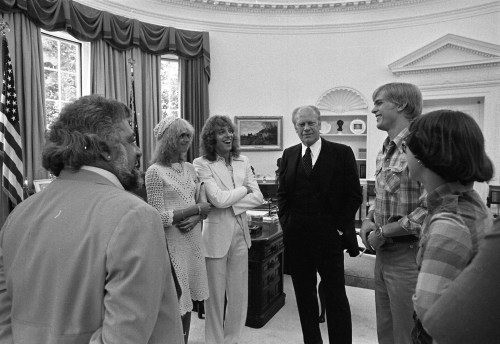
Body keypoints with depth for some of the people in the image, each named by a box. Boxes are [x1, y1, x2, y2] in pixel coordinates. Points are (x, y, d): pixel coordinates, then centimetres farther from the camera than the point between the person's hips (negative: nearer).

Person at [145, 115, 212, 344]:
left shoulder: (189, 168, 8)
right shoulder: (155, 172, -11)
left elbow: (203, 204, 10)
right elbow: (159, 217, -16)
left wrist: (195, 219, -11)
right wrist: (196, 209, -15)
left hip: (193, 240, 6)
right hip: (171, 243, -6)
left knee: (187, 300, 16)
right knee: (174, 302, 5)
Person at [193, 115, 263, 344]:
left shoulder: (242, 162, 6)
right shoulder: (202, 164, -9)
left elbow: (258, 197, 0)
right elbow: (218, 199, -18)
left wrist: (231, 204, -12)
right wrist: (244, 189, -5)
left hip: (240, 233, 5)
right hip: (216, 234, -5)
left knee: (239, 294, 15)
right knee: (216, 295, 10)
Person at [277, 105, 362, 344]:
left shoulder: (342, 153, -3)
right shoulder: (289, 155, 9)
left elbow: (354, 195, -3)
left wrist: (340, 227, -8)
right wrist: (286, 222, 4)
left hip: (329, 237, -4)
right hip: (296, 237, 4)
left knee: (336, 297, 6)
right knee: (304, 295, 15)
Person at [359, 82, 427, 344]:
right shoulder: (385, 151, 11)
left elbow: (429, 209, -24)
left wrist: (383, 232, -17)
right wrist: (369, 220, 2)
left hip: (409, 254, -8)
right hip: (384, 252, 8)